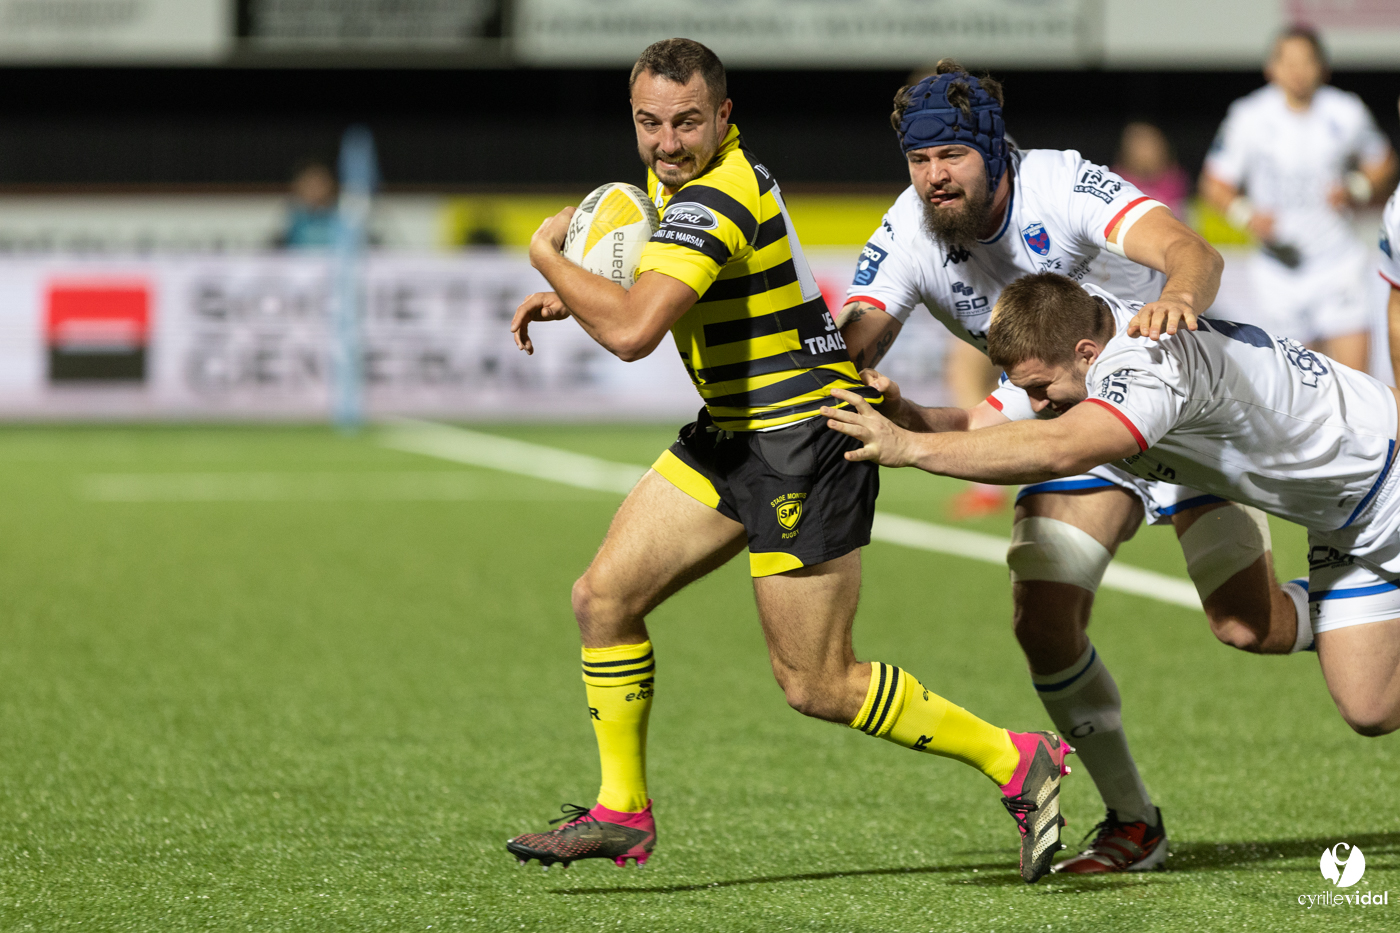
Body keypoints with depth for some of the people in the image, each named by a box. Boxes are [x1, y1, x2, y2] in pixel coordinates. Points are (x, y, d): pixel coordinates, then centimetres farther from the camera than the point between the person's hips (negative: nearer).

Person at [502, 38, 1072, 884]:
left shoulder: (714, 202, -25)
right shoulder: (682, 176, 6)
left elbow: (632, 333, -37)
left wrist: (547, 254, -20)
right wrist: (571, 295, 11)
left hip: (807, 438, -10)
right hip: (734, 432, 10)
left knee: (816, 685, -4)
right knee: (604, 597, 4)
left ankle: (1015, 762, 7)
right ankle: (623, 812, 13)